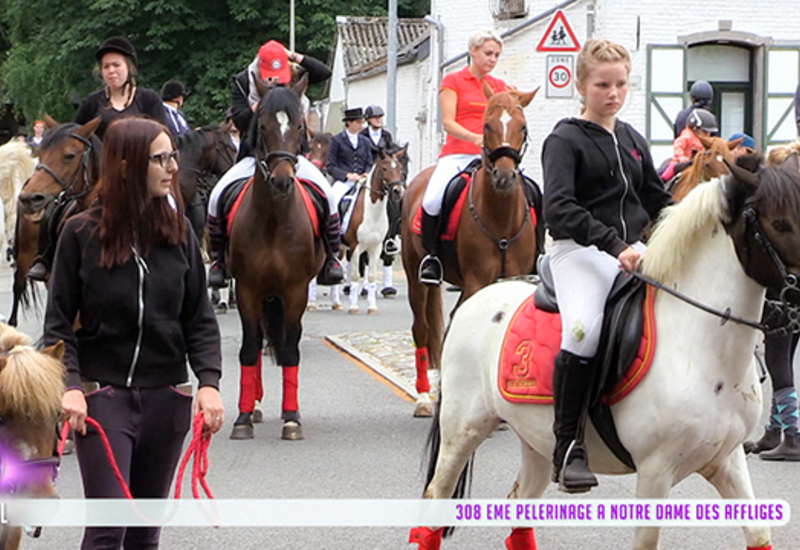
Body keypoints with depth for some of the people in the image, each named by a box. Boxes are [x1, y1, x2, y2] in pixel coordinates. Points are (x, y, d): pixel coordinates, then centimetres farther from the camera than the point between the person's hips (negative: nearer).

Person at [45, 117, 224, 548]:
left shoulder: (179, 231, 5)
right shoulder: (82, 233, -4)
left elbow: (200, 319, 6)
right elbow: (59, 322, -3)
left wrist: (209, 381, -8)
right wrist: (70, 385, -17)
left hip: (167, 397, 4)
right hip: (103, 395, -4)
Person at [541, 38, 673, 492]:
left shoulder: (633, 140, 18)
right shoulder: (566, 140, -2)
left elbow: (657, 200, 27)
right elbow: (560, 210, -15)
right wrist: (614, 245, -25)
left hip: (633, 250, 7)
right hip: (580, 251, -7)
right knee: (584, 328, -32)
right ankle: (568, 448, -26)